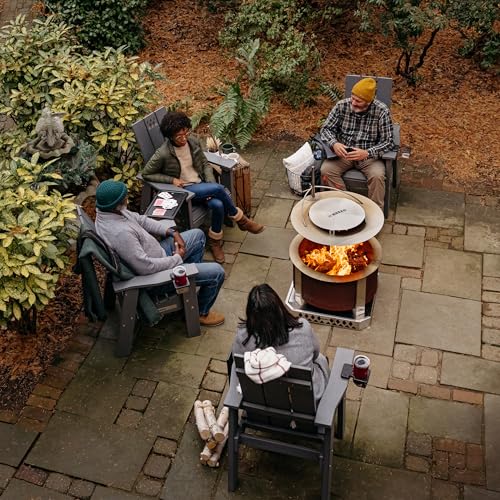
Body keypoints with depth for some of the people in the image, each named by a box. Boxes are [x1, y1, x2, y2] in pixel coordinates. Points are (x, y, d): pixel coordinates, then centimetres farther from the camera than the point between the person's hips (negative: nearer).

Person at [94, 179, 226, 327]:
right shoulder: (120, 233, -38)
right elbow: (146, 267, -34)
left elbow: (140, 220, 6)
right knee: (217, 272, -6)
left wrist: (172, 232, -2)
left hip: (156, 253, 10)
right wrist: (177, 259, -19)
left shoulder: (110, 211, -9)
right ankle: (201, 312, 18)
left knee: (198, 235, 21)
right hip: (156, 273, -10)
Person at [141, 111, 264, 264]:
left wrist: (211, 184, -9)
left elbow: (205, 164, 7)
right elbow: (146, 174, -8)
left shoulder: (193, 141, -4)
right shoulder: (163, 154, -19)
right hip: (184, 189, -5)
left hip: (201, 183, 5)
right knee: (219, 189, -29)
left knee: (218, 204, -28)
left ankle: (215, 240, -4)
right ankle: (241, 220, -6)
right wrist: (172, 180, -17)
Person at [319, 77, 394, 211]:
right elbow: (326, 128, -3)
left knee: (377, 176, -30)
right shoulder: (342, 105, -8)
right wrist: (334, 143, -26)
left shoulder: (381, 111, -14)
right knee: (326, 170, -24)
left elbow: (388, 142, -14)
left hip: (369, 155, -2)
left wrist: (367, 153, -32)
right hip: (343, 152, 2)